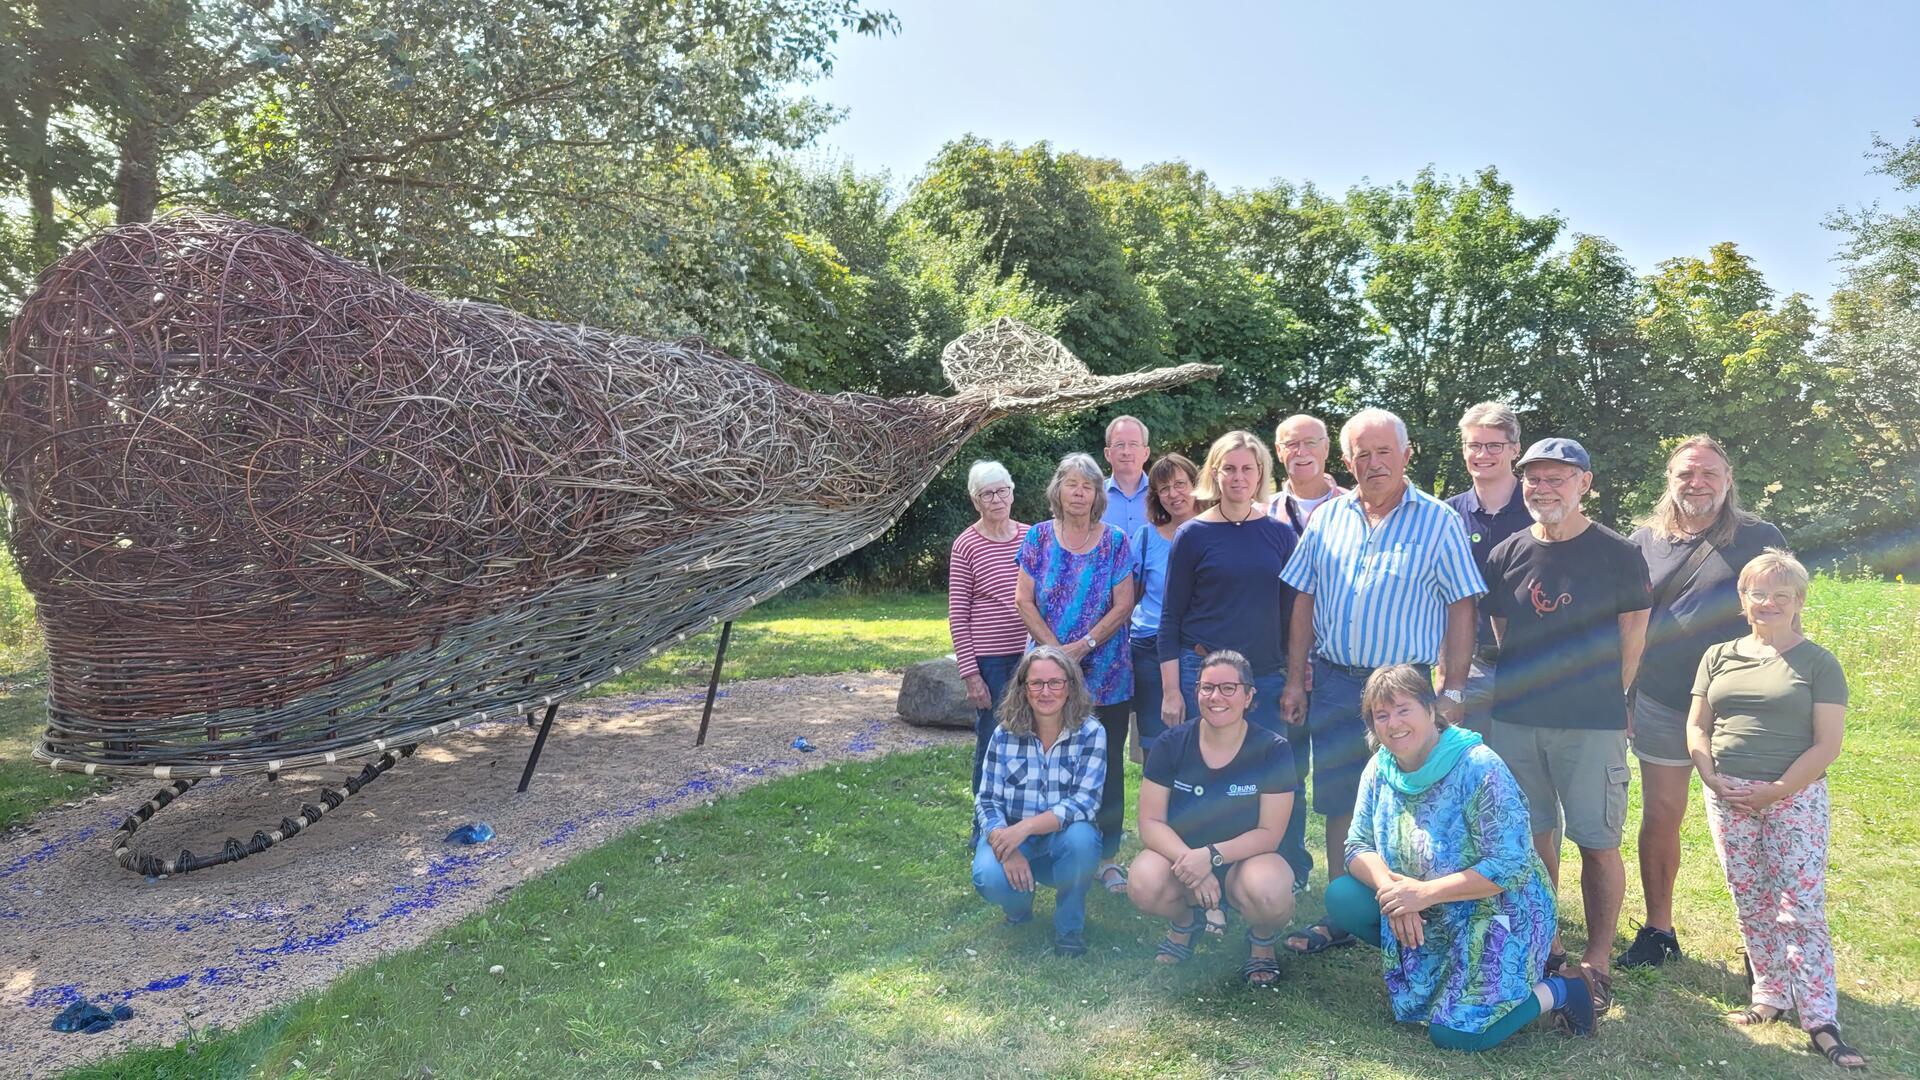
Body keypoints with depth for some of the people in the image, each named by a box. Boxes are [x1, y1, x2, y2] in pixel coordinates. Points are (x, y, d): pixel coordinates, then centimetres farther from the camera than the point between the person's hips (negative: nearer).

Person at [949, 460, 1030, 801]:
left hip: (1030, 655, 4)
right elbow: (957, 615, -5)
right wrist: (969, 673, -9)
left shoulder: (1030, 537, 7)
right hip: (988, 659, -4)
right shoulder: (966, 545, -5)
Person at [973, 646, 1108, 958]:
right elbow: (987, 802, -6)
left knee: (1081, 836, -35)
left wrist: (1025, 827, -32)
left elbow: (1085, 802, -20)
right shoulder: (1005, 734, -4)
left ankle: (1070, 925, -7)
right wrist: (1006, 848, -26)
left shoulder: (1091, 733, -10)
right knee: (989, 877, -30)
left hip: (1063, 840, -1)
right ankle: (1019, 908, 9)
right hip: (1008, 838, 1)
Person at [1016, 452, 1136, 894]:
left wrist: (1083, 646, -13)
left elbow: (1123, 606, -3)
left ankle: (1108, 855, 15)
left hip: (1106, 672, 0)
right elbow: (1024, 600, -1)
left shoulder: (1114, 541, 1)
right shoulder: (1038, 537, 3)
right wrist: (1055, 649, -11)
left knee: (1109, 763, 4)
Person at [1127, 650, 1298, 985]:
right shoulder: (1172, 744, -8)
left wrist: (1211, 855, -27)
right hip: (1180, 854, 1)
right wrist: (1188, 860, -28)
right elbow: (1150, 823, -10)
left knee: (1270, 894, -36)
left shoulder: (1273, 751, -12)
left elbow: (1270, 833, -12)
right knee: (1143, 886, -32)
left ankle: (1261, 941, 4)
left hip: (1244, 859, -1)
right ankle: (1184, 921, 8)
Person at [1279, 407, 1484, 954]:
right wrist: (1296, 679, 6)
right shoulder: (1327, 519, 8)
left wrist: (1452, 692, -7)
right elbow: (1304, 602, 11)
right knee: (1338, 803, 10)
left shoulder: (1438, 522, -1)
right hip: (1333, 681, 3)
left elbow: (1460, 610, -2)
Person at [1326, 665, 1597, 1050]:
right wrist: (1390, 886, -25)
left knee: (1453, 1034, -17)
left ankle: (1561, 990, 7)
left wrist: (1424, 892, -28)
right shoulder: (1381, 767, -4)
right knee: (1341, 898, -12)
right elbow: (1358, 845, -3)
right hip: (1431, 917, 7)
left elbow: (1510, 867, -26)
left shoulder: (1478, 768, -23)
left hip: (1496, 913, -7)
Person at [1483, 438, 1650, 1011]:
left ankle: (1596, 963, 15)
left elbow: (1633, 636, 2)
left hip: (1592, 725, -3)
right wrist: (1527, 686, 12)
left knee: (1598, 844, 2)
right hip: (1515, 720, 4)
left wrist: (1602, 696, 4)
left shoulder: (1617, 554, -3)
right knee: (1532, 836, 12)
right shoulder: (1507, 554, 6)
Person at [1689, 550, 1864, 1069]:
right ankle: (1771, 997, 23)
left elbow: (1828, 742, -6)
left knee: (1802, 910, -5)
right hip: (1728, 799, 3)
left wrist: (1776, 790, -14)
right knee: (1752, 907, 10)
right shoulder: (1718, 657, 9)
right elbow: (1697, 725, 10)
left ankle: (1820, 1020, 2)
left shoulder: (1818, 663, -1)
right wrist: (1712, 776, -6)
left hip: (1795, 799, -3)